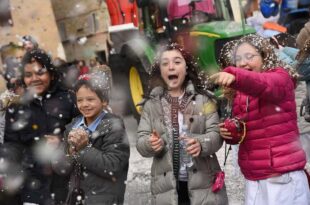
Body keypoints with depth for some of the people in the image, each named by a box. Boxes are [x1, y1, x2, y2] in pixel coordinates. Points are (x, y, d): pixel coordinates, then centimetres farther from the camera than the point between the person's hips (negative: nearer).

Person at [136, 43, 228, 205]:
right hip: (167, 188, 1)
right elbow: (141, 141, 4)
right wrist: (150, 143, -20)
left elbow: (216, 134, -4)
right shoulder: (151, 104, 8)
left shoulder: (202, 100, 4)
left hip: (204, 186, -1)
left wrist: (200, 143, -25)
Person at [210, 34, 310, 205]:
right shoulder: (239, 93, 11)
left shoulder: (281, 77, -5)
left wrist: (235, 76, -48)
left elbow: (263, 85, -29)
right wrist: (229, 132, -2)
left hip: (284, 178, -6)